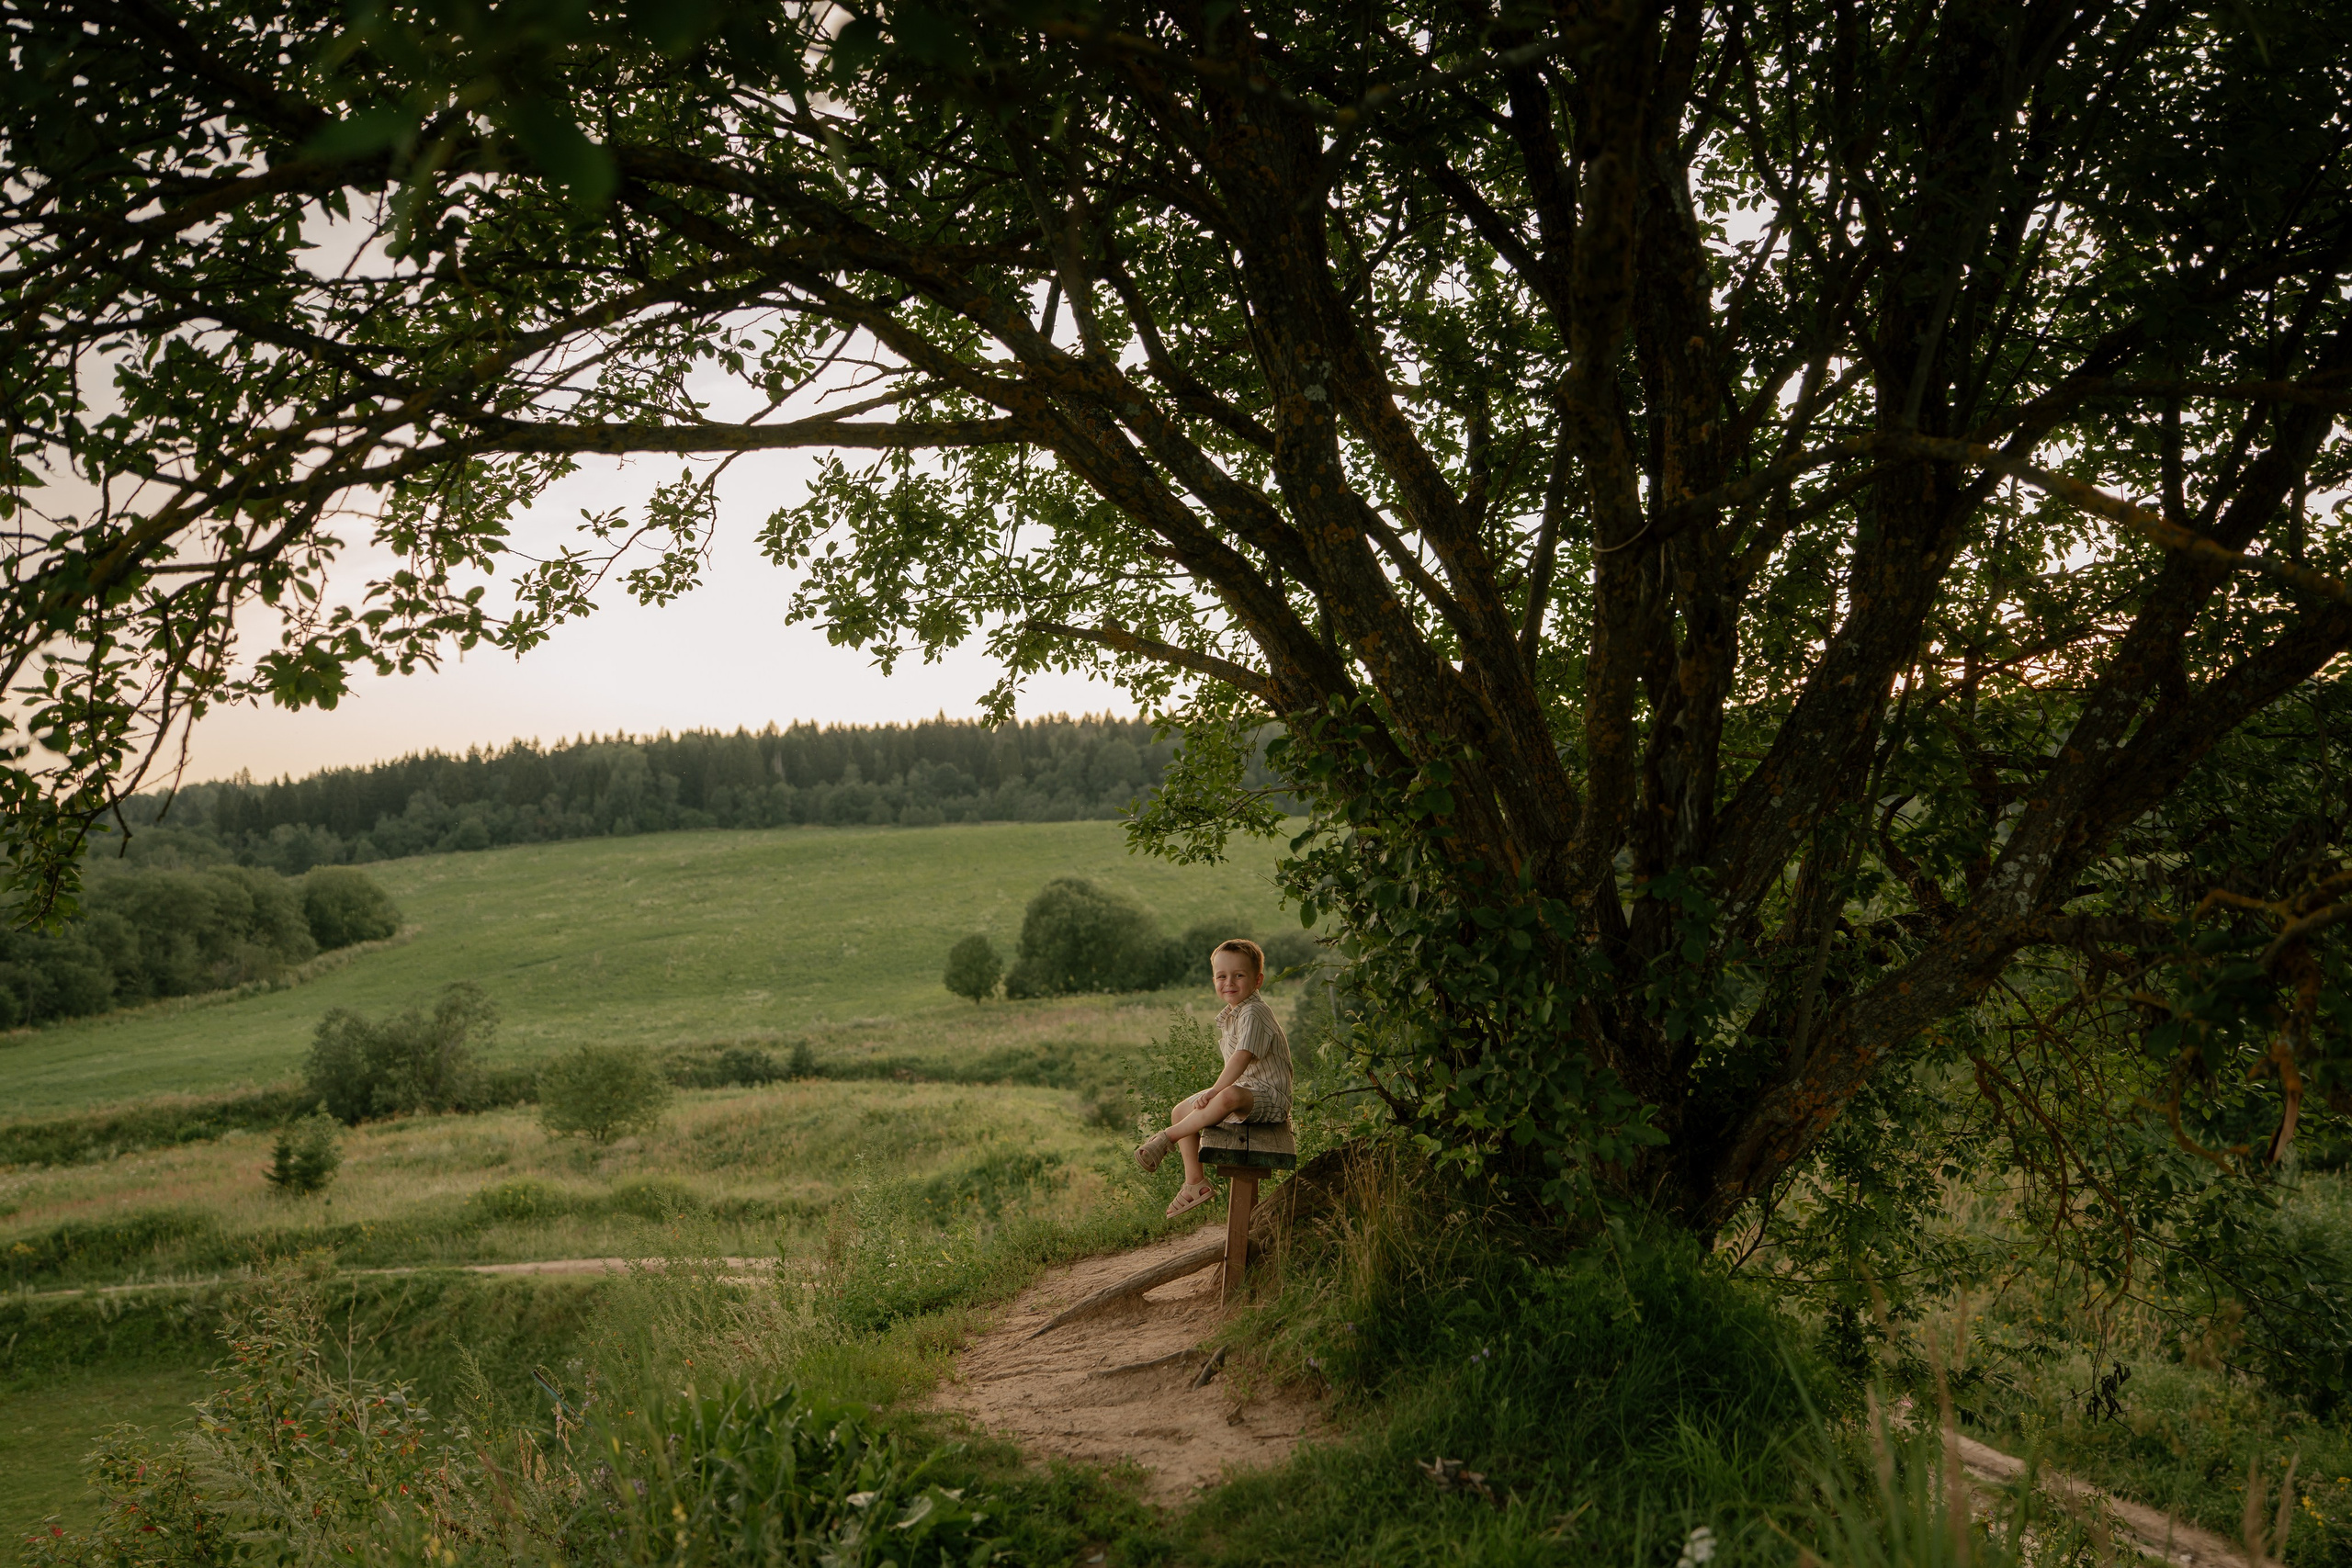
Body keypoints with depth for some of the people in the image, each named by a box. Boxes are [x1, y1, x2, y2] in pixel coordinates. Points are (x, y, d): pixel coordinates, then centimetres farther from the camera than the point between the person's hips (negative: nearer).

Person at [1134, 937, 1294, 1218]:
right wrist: (1215, 1092, 7)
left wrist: (1214, 1091, -30)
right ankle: (1195, 1182, 8)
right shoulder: (1228, 1017, 13)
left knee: (1229, 1098, -39)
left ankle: (1166, 1138, -25)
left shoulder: (1254, 1013, -17)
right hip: (1244, 1091, 10)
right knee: (1180, 1111, 8)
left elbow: (1242, 1058, -27)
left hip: (1269, 1097, -10)